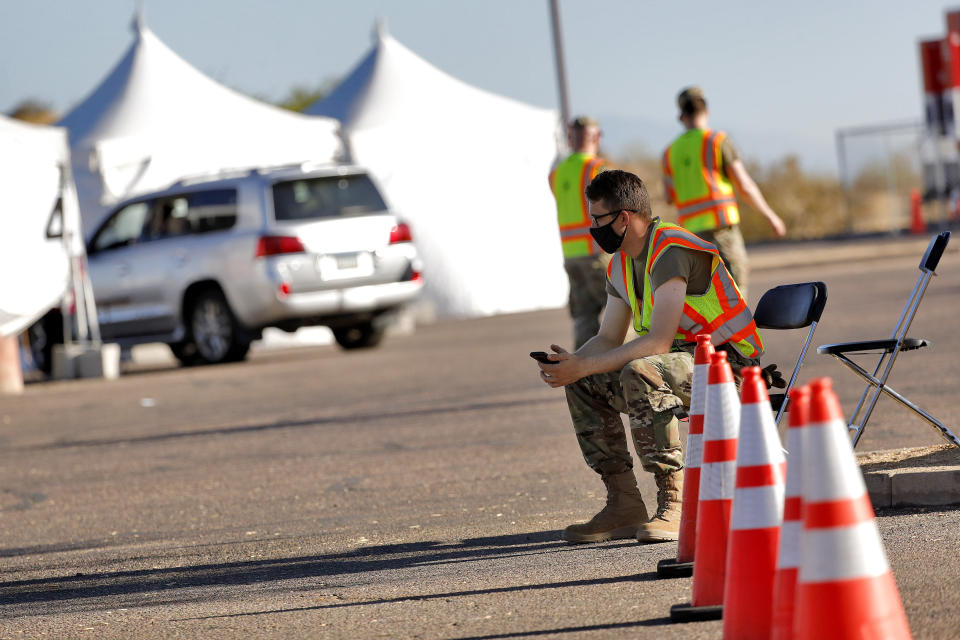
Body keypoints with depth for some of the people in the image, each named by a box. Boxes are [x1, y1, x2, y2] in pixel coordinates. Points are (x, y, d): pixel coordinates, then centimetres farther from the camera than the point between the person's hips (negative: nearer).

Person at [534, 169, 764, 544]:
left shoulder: (670, 251, -21)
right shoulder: (621, 264, 9)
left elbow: (659, 342, -28)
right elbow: (609, 339, 15)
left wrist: (583, 366, -24)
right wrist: (571, 364, -7)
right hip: (682, 361, 10)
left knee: (639, 373, -35)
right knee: (584, 385, 0)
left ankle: (674, 503, -30)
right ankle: (624, 506, -1)